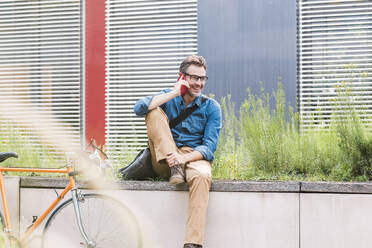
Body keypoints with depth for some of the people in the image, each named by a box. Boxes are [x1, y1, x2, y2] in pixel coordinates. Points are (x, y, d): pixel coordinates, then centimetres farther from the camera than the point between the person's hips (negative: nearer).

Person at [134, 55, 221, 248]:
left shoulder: (211, 107, 5)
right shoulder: (169, 97, 10)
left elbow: (209, 146, -6)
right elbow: (139, 108, -10)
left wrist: (184, 157, -25)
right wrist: (174, 93, -13)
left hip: (194, 157, -2)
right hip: (164, 160, 2)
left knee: (202, 175, -39)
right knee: (154, 112, -15)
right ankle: (174, 169, -27)